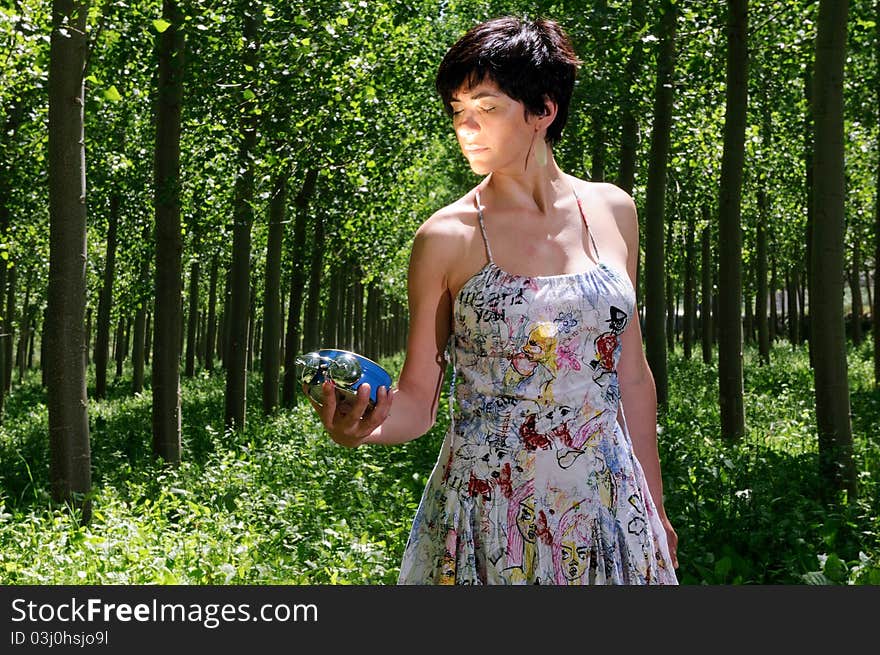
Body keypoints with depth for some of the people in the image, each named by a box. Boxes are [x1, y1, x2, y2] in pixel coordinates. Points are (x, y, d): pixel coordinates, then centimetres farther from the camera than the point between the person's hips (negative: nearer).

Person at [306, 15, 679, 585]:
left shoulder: (612, 212, 2)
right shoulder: (447, 238, -6)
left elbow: (632, 375, 8)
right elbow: (417, 401, -3)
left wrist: (656, 509, 11)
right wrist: (358, 429, -24)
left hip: (610, 510, 3)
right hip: (491, 515, -2)